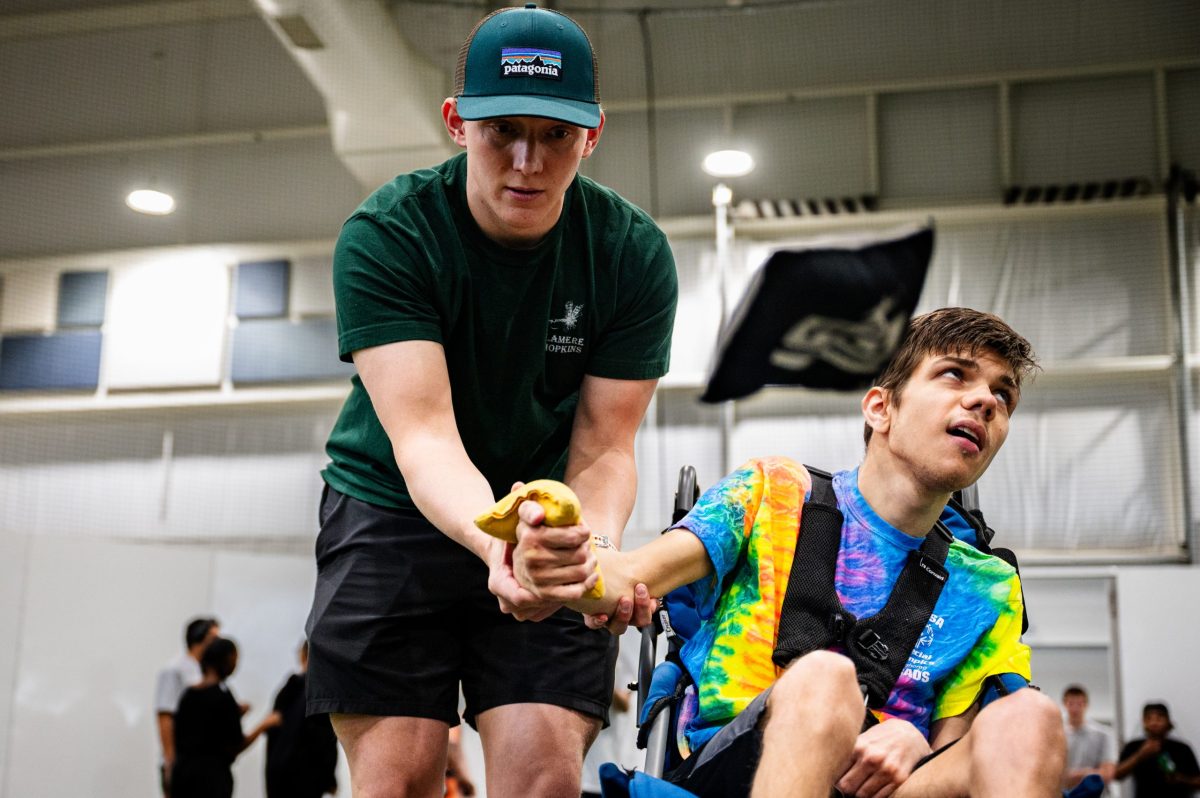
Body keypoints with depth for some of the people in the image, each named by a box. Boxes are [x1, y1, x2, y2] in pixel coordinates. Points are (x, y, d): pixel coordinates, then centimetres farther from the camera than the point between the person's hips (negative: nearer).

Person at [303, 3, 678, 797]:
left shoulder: (634, 254, -11)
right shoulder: (385, 235, -18)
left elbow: (602, 451, -13)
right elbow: (422, 435, -28)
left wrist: (595, 552, -35)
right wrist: (497, 544, -48)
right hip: (396, 505, -1)